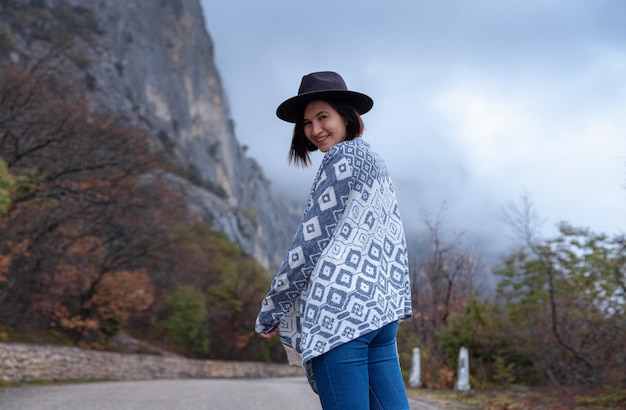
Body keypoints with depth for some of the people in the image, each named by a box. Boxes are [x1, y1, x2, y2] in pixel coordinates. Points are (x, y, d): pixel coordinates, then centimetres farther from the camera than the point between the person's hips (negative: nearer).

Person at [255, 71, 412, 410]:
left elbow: (311, 241, -8)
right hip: (381, 310, 9)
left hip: (340, 310, -9)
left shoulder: (342, 157, -4)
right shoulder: (376, 164, 22)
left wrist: (270, 312, -2)